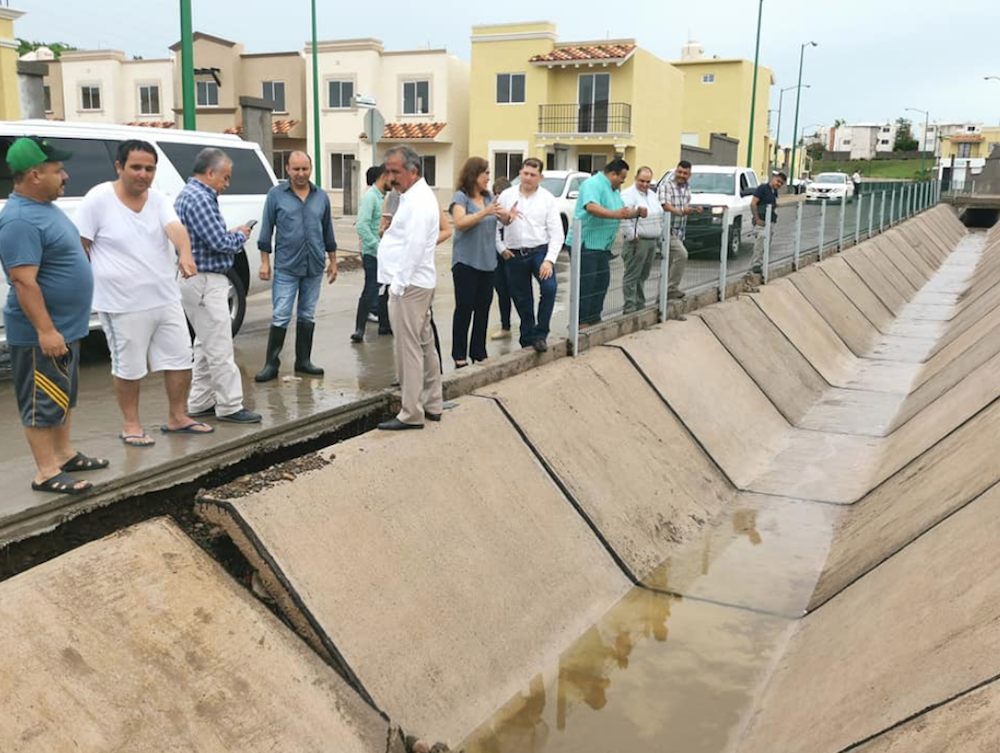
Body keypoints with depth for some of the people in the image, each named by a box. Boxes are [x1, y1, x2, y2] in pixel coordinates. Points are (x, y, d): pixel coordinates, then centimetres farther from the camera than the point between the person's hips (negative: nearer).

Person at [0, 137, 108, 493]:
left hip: (66, 325, 10)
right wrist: (45, 330, -29)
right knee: (43, 401, -1)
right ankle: (46, 472, 6)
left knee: (64, 395, 19)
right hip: (41, 333, -10)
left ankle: (65, 454, 32)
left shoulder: (45, 207, 11)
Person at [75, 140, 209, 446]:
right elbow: (79, 245, -6)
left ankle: (178, 417, 26)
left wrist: (185, 253, -38)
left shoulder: (158, 199, 1)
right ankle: (130, 424, 22)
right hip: (122, 303, -5)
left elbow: (175, 228, -18)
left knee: (180, 358, 11)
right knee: (129, 367, 5)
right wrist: (88, 283, -9)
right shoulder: (98, 198, -10)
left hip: (166, 297, 5)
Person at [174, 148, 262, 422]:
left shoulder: (192, 194, 17)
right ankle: (230, 406, -3)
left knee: (206, 345, 16)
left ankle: (200, 402, 23)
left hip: (202, 281, 11)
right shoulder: (198, 198, -17)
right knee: (220, 348, -7)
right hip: (205, 281, -11)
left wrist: (233, 235, 7)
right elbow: (219, 242, -21)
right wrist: (240, 236, -3)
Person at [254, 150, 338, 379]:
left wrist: (332, 260, 14)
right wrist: (265, 261, -3)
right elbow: (266, 229, 1)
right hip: (286, 266, -3)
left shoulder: (321, 197, 7)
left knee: (307, 316, 11)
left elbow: (328, 231, 14)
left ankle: (303, 360, 20)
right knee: (280, 317, -4)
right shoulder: (276, 195, -1)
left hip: (314, 266, 3)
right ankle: (271, 364, 2)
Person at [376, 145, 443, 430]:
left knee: (409, 349, -6)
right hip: (416, 282, 11)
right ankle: (432, 404, 23)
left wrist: (398, 285, -19)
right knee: (424, 345, 14)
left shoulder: (418, 201, -16)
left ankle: (412, 414, -1)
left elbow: (414, 247, -21)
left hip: (409, 284, -11)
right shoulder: (416, 196, 17)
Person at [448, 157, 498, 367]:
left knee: (483, 308, 7)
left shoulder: (488, 196, 10)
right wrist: (484, 212, -25)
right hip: (466, 262, -5)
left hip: (488, 262, 6)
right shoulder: (461, 197, -7)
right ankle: (459, 355, 5)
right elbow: (460, 223, -21)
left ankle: (478, 352, 17)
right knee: (464, 308, -2)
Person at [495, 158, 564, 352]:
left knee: (549, 288, -23)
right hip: (514, 255, 2)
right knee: (521, 299, 8)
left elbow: (556, 233, -6)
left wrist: (549, 260, -15)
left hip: (540, 251, -2)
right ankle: (527, 338, 25)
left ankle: (540, 334, -7)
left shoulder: (548, 198, 0)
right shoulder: (506, 196, 4)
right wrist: (501, 248, -8)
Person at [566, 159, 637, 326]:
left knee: (602, 281, 13)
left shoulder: (615, 190, 18)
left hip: (602, 245, 10)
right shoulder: (593, 184, -13)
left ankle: (594, 318, 22)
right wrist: (615, 214, -40)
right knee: (585, 284, -8)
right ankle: (581, 322, -4)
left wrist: (637, 213, 8)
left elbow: (623, 212, 27)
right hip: (585, 243, -10)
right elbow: (591, 207, -31)